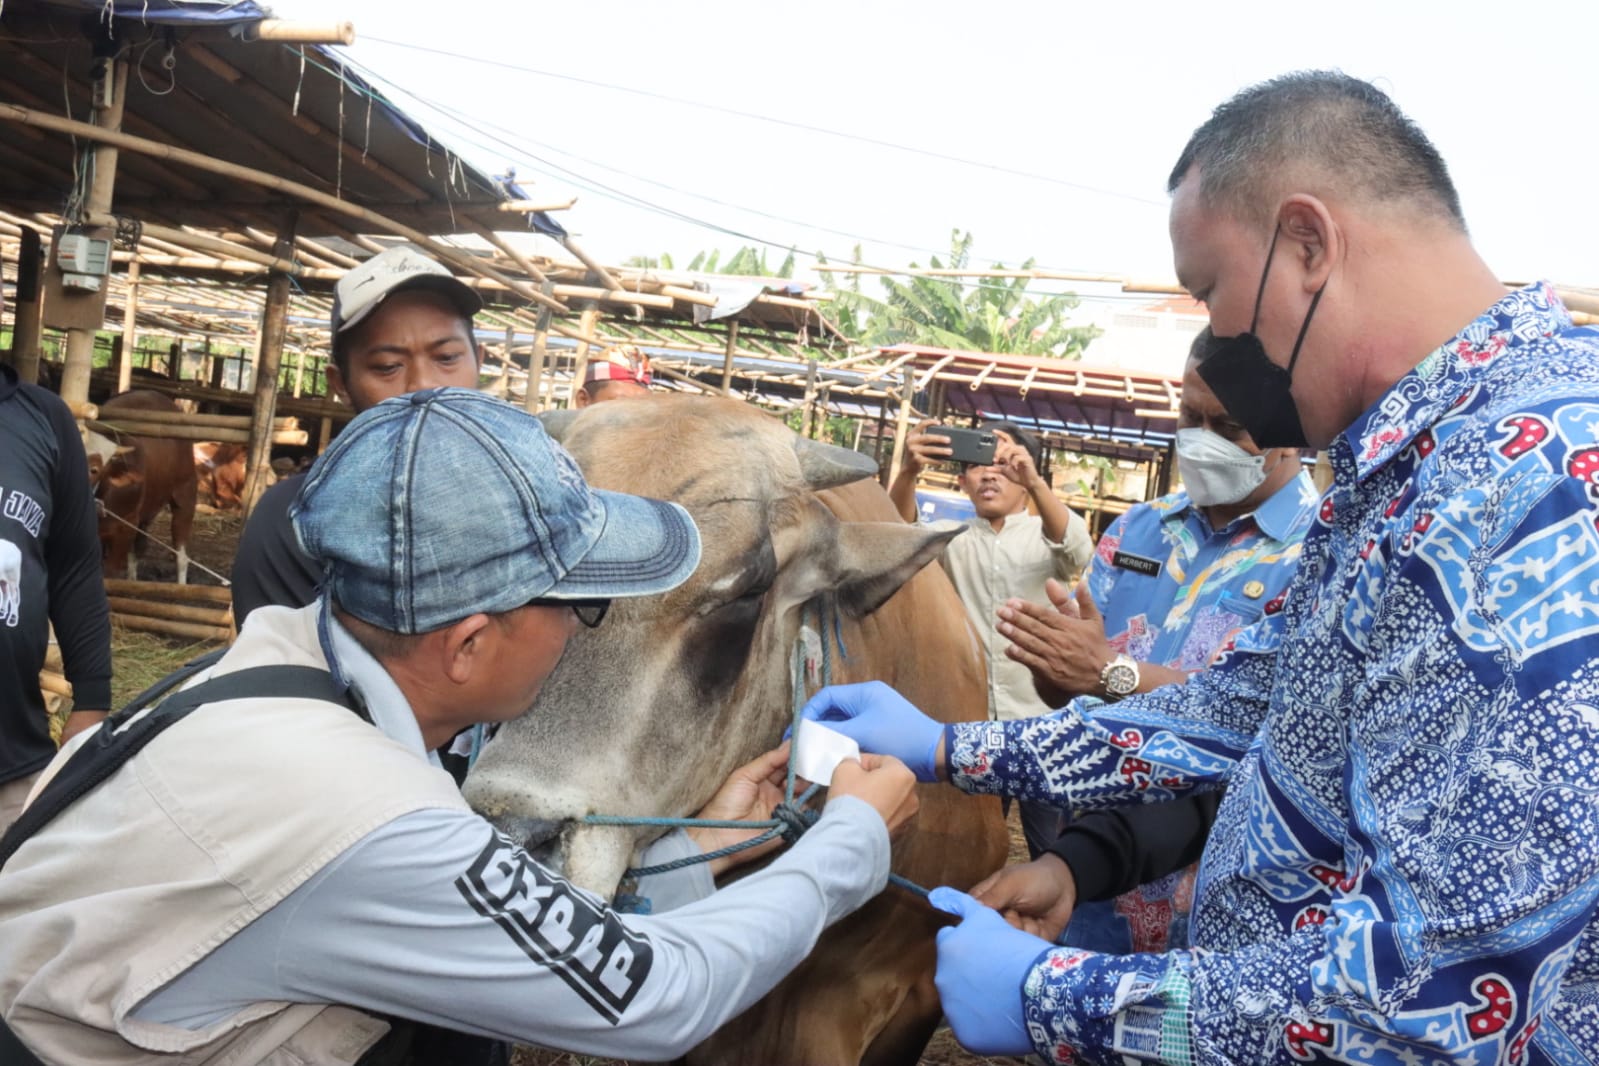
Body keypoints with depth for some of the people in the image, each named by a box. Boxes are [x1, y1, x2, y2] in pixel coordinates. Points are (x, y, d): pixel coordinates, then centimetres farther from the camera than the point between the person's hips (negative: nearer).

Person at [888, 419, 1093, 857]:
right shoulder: (955, 539, 8)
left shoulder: (1047, 535, 5)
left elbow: (1077, 550, -19)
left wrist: (1034, 481, -37)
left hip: (1042, 720, -2)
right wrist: (908, 472, -33)